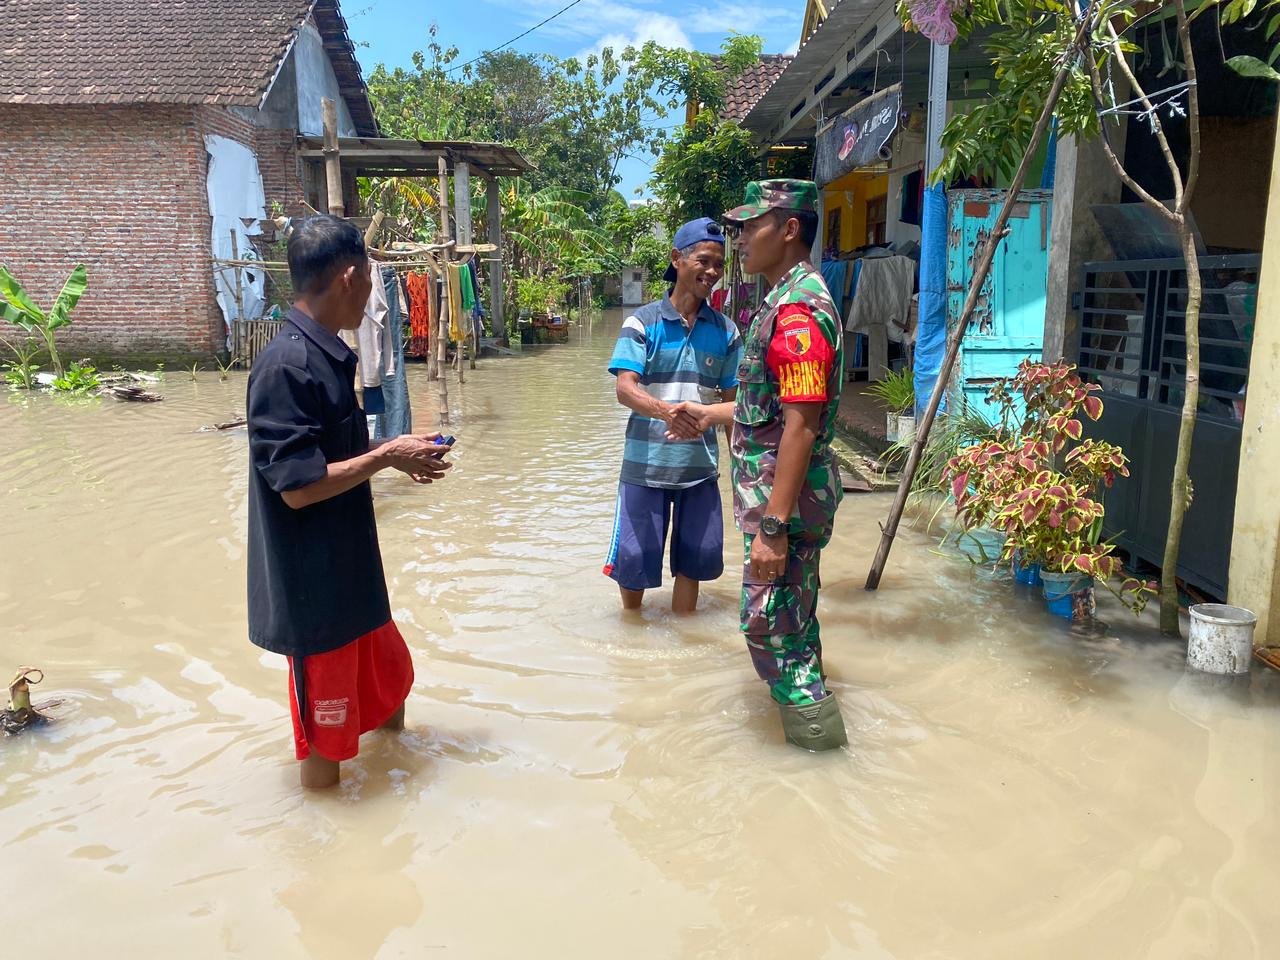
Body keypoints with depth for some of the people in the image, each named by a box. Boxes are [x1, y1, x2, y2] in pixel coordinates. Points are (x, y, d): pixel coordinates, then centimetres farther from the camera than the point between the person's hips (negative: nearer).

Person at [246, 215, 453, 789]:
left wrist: (396, 456, 6)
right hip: (313, 586, -9)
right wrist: (386, 456, -16)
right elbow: (298, 486, -25)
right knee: (327, 733, 8)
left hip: (351, 570, 9)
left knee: (390, 678, 25)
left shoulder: (330, 356, 6)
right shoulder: (287, 365, -23)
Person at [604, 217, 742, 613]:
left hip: (700, 465, 3)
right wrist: (666, 411, -35)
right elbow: (625, 389, -16)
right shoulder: (642, 322, -6)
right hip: (646, 463, -3)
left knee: (693, 559, 12)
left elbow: (730, 401, 9)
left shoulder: (726, 331, 4)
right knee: (634, 555, 7)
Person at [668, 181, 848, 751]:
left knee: (770, 621, -2)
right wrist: (711, 414, 16)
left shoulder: (797, 308, -20)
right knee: (792, 614, 22)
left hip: (785, 498, -11)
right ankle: (808, 698, 39)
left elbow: (801, 424, -26)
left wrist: (773, 525, -27)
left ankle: (817, 733, 12)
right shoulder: (788, 297, 14)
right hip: (781, 494, 11)